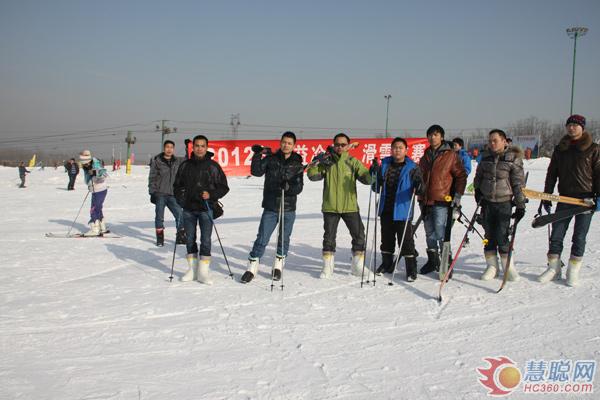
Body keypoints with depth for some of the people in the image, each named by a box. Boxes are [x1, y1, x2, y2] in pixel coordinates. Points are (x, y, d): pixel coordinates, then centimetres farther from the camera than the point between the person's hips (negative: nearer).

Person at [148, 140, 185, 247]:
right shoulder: (156, 161, 0)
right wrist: (152, 193, -5)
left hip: (173, 195, 3)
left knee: (180, 215, -3)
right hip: (160, 194, -2)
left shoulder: (177, 162, 8)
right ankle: (160, 238, 15)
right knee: (159, 217, 3)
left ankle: (181, 237, 10)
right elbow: (152, 178, -1)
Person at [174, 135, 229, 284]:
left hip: (206, 209, -3)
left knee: (206, 240, -5)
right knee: (190, 240, 8)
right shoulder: (185, 165, 8)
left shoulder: (213, 166, -1)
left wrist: (211, 195, -13)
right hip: (188, 209, 3)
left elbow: (224, 187, 2)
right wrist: (180, 198, 3)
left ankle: (203, 272, 3)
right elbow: (177, 185, 18)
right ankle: (192, 270, 19)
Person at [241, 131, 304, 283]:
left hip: (289, 209, 2)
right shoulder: (271, 159, 3)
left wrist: (288, 187, -22)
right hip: (270, 208, -1)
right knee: (262, 239, -3)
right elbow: (256, 172, -9)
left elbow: (299, 187, -2)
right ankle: (252, 268, 7)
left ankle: (278, 266, 29)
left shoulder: (297, 164, 5)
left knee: (284, 239, 13)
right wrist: (258, 155, -20)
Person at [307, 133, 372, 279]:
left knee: (359, 235, 3)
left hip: (350, 207, 0)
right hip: (330, 207, 0)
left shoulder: (353, 162, 3)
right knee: (329, 237, 8)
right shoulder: (326, 161, 5)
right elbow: (312, 175, -2)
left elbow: (366, 179, -5)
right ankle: (327, 266, 22)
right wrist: (318, 163, -18)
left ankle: (358, 266, 19)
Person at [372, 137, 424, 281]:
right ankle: (387, 264, 31)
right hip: (386, 210, 5)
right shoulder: (384, 165, 9)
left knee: (406, 240, -3)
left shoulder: (412, 168, -3)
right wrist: (374, 175, -5)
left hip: (402, 211, -4)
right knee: (386, 238, 16)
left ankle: (411, 269, 5)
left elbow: (418, 189, -6)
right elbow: (377, 188, 11)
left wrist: (418, 187, -29)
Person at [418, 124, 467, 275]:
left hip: (442, 202, -6)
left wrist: (457, 195, -9)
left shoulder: (450, 155, -2)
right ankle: (433, 261, 23)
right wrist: (421, 199, 19)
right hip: (426, 202, 6)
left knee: (441, 234, -9)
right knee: (430, 233, 12)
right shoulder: (425, 157, 15)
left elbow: (461, 176, -1)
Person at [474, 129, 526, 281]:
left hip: (504, 202, -4)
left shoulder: (513, 158, -5)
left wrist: (520, 205, -9)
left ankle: (508, 266, 8)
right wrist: (478, 191, 9)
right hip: (487, 202, 4)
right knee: (489, 235, 6)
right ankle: (492, 266, 16)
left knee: (502, 236, -7)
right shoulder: (486, 157, 9)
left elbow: (519, 183, -6)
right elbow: (478, 176, 23)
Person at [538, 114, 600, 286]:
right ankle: (554, 268, 11)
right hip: (565, 198, 3)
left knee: (579, 237, 2)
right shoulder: (560, 149, 10)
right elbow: (552, 174, 12)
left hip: (586, 199, -3)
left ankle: (573, 271, 12)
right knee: (556, 235, 0)